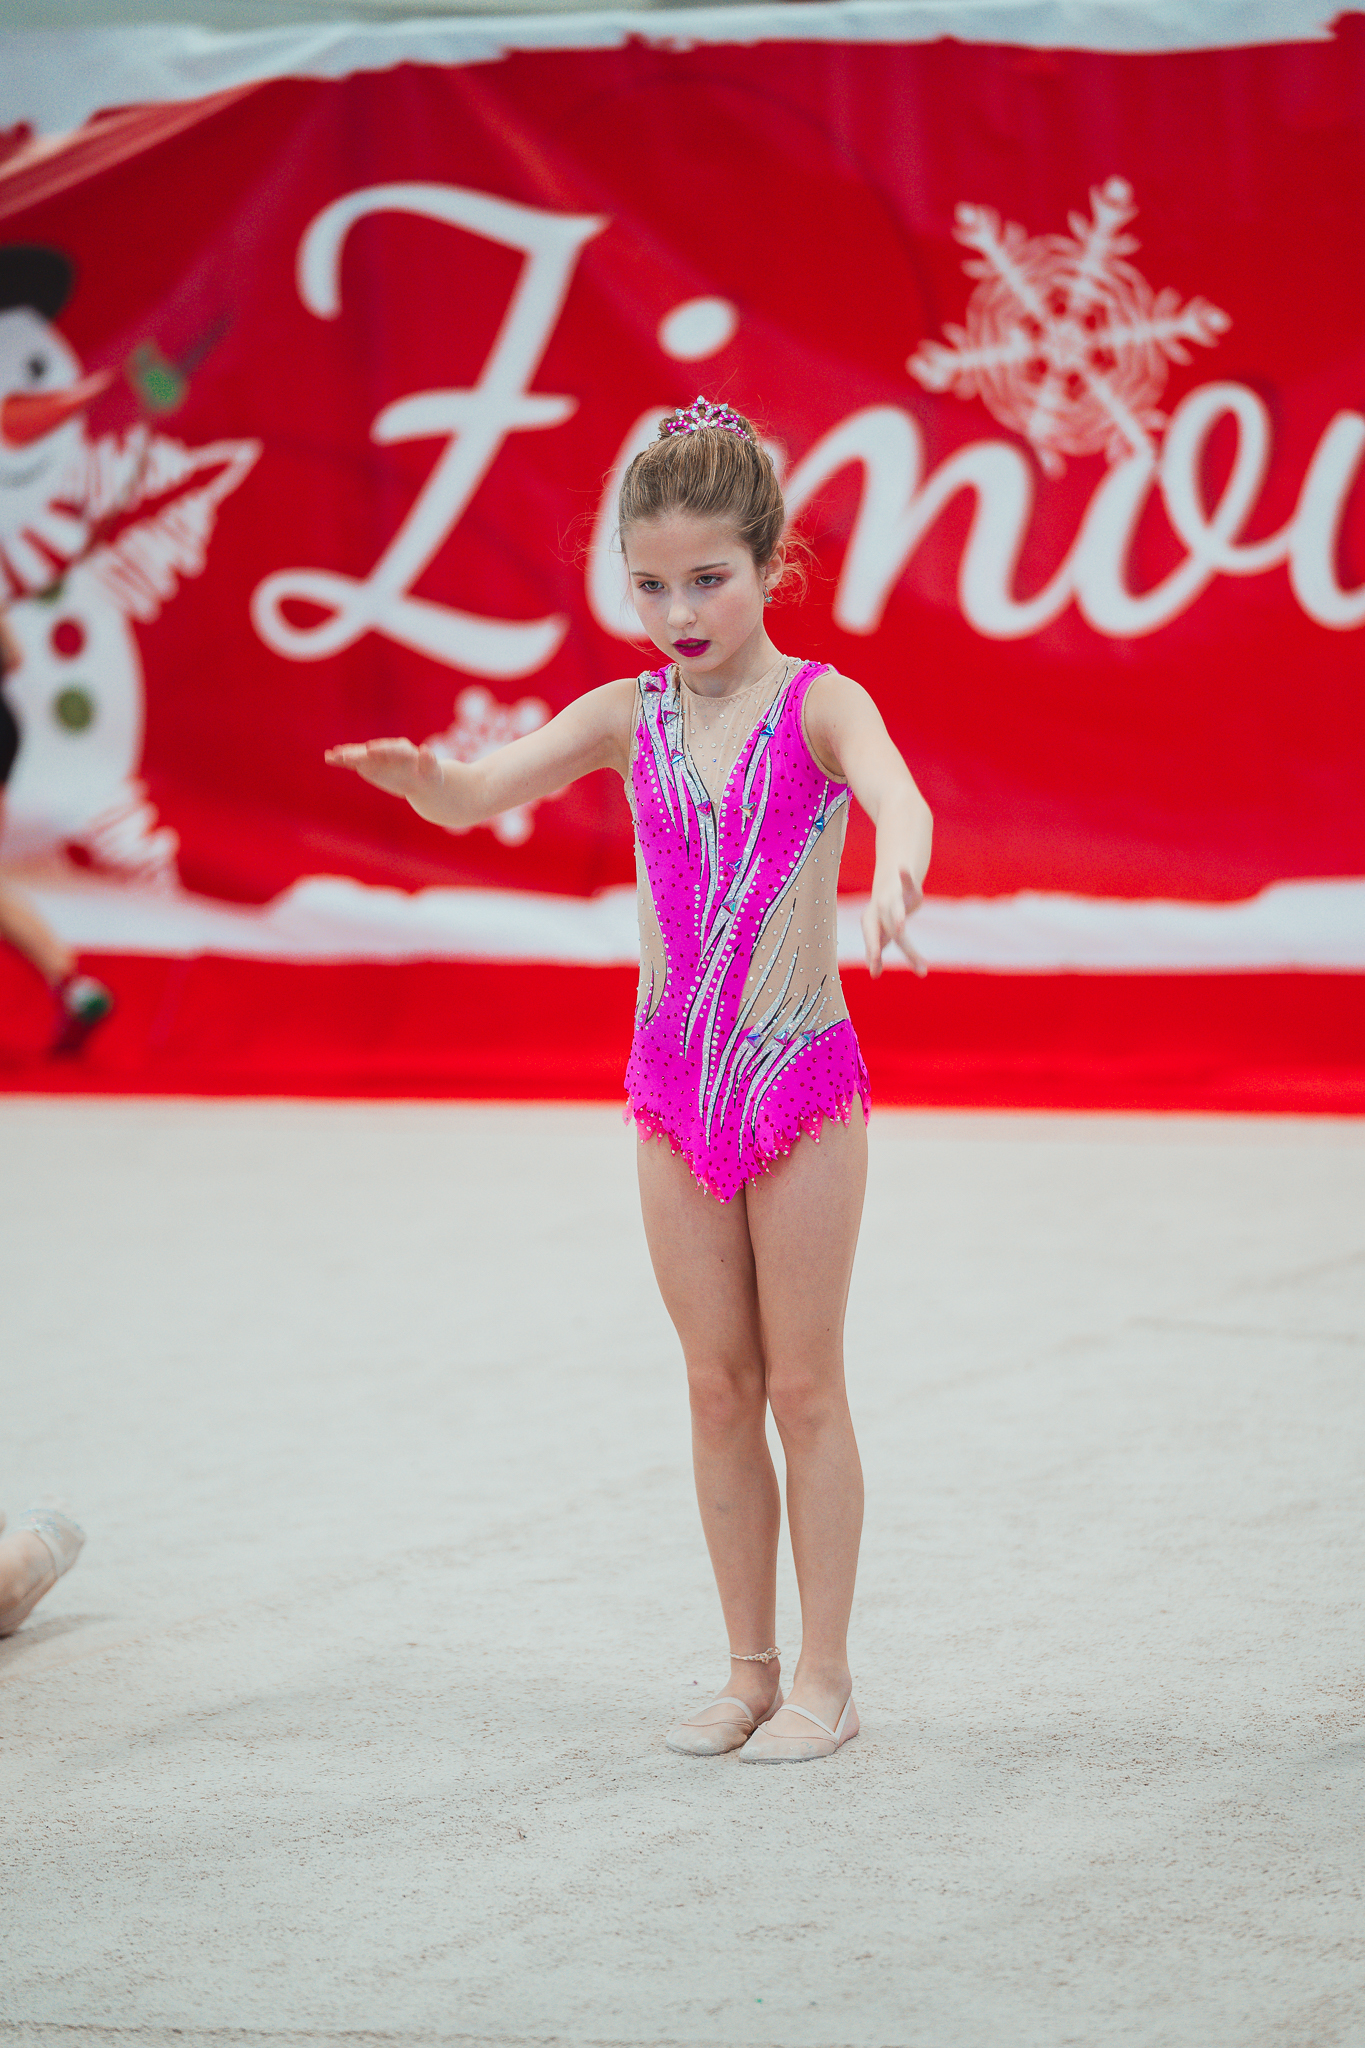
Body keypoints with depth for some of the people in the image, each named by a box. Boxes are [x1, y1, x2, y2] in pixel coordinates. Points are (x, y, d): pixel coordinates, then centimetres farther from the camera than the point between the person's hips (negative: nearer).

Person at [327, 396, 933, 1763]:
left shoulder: (818, 706, -10)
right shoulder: (628, 717, 2)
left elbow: (894, 792, -31)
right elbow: (480, 795, -10)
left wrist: (895, 876, -56)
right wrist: (420, 776, -35)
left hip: (803, 1081, -4)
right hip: (675, 1087, 4)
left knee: (803, 1388, 3)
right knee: (719, 1389, 10)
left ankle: (824, 1676, 12)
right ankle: (749, 1669, 19)